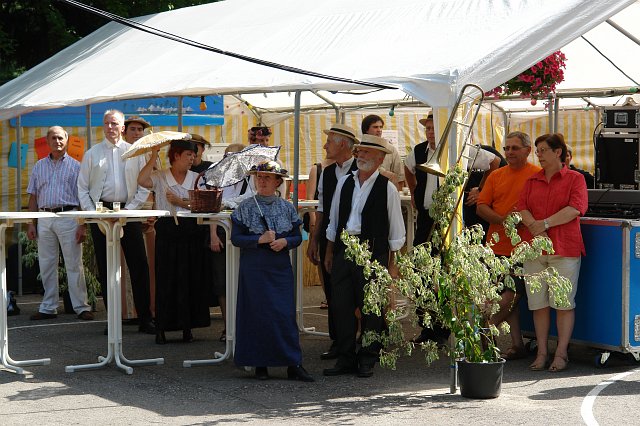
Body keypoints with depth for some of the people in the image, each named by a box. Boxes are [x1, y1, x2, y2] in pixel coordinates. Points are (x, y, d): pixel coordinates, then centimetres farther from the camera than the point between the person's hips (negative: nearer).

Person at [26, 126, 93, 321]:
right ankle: (48, 308, 13)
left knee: (74, 265, -4)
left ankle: (81, 307, -1)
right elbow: (33, 197, 14)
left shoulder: (75, 166, 5)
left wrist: (83, 225, -8)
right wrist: (31, 223, 5)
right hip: (44, 218, 4)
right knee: (46, 266, 6)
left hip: (68, 217, -4)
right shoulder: (39, 166, 14)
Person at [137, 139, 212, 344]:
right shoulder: (160, 177, 3)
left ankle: (187, 327, 13)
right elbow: (142, 180, -18)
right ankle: (161, 328, 6)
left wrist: (179, 201, -11)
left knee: (190, 278, 4)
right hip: (166, 230, -2)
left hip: (190, 231, 2)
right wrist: (154, 157, -13)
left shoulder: (196, 178, 9)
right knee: (165, 279, -1)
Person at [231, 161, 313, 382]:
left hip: (281, 267, 1)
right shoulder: (245, 207, 1)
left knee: (285, 314, -4)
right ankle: (260, 364, 8)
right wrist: (260, 239, -16)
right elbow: (235, 238, -3)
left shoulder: (287, 207, 7)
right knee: (257, 314, -1)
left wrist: (285, 242, -11)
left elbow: (298, 237, 10)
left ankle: (293, 365, -2)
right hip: (254, 268, -1)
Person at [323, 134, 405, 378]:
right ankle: (345, 359, 14)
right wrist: (329, 252, 16)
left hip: (373, 252, -4)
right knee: (340, 305, 4)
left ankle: (367, 360, 10)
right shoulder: (344, 183, 11)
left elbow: (396, 230, 0)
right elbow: (334, 220, 17)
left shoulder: (387, 188, -2)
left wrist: (393, 264, -2)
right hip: (343, 249, 4)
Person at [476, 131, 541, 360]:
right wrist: (502, 220, -9)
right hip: (498, 245, 5)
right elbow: (481, 207, 7)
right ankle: (517, 344, 16)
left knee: (512, 294, -10)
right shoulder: (496, 176, 12)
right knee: (509, 295, 9)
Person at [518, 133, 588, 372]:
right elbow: (522, 208, 7)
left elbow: (575, 208, -10)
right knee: (538, 303, 4)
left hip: (565, 249, -4)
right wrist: (534, 226, -12)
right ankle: (541, 353, 10)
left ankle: (561, 353, 3)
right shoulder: (532, 181, 18)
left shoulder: (575, 179, 4)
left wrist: (545, 223, -13)